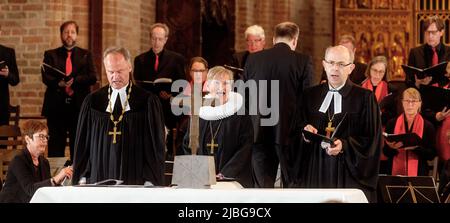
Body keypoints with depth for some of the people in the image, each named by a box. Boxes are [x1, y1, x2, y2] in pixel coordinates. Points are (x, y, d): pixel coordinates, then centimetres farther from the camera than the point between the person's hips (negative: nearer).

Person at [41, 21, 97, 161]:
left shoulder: (85, 55, 14)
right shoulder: (51, 55, 12)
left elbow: (92, 77, 1)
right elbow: (46, 77, -2)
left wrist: (75, 81, -15)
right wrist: (59, 83, -22)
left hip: (79, 105, 0)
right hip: (56, 106, 0)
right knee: (56, 146, -1)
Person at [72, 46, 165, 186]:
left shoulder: (148, 102, 1)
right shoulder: (92, 102, 9)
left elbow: (156, 144, -1)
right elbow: (82, 143, 10)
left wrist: (150, 182, -9)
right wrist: (82, 179, 1)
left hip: (135, 181, -2)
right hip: (98, 181, 2)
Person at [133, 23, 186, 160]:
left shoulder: (176, 59, 10)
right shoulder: (140, 60, 15)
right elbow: (136, 84, 11)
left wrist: (171, 94, -12)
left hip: (167, 110, -1)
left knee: (167, 147, -5)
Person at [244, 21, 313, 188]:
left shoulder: (253, 59, 4)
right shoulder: (303, 61, -5)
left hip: (260, 132, 2)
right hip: (290, 132, -2)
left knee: (263, 186, 5)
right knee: (292, 185, 5)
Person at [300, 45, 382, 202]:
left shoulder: (364, 98, -1)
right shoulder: (311, 95, 10)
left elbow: (371, 139, -4)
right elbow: (300, 126, 13)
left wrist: (345, 146, -18)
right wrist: (305, 130, -9)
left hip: (350, 173, -3)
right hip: (316, 170, 3)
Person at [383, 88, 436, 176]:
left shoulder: (427, 126, 0)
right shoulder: (392, 124, 4)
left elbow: (432, 155, -3)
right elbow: (386, 152, 5)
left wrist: (416, 147, -19)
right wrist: (391, 148, -16)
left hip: (418, 173, -1)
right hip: (395, 172, 1)